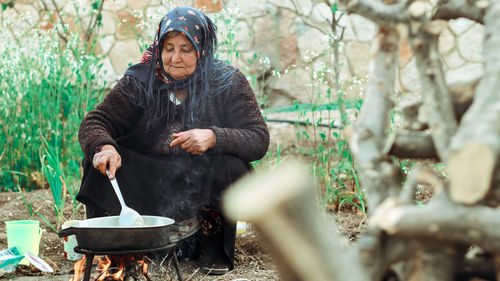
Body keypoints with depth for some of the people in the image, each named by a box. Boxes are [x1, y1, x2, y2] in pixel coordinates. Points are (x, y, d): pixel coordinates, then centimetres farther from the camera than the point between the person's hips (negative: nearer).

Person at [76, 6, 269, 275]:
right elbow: (94, 123, -9)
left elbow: (259, 139, -14)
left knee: (230, 166, -31)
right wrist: (103, 147, -34)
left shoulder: (227, 82, -7)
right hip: (149, 188, 1)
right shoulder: (140, 81, -3)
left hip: (201, 187, -1)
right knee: (99, 161, -21)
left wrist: (213, 137, -34)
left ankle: (212, 243, -6)